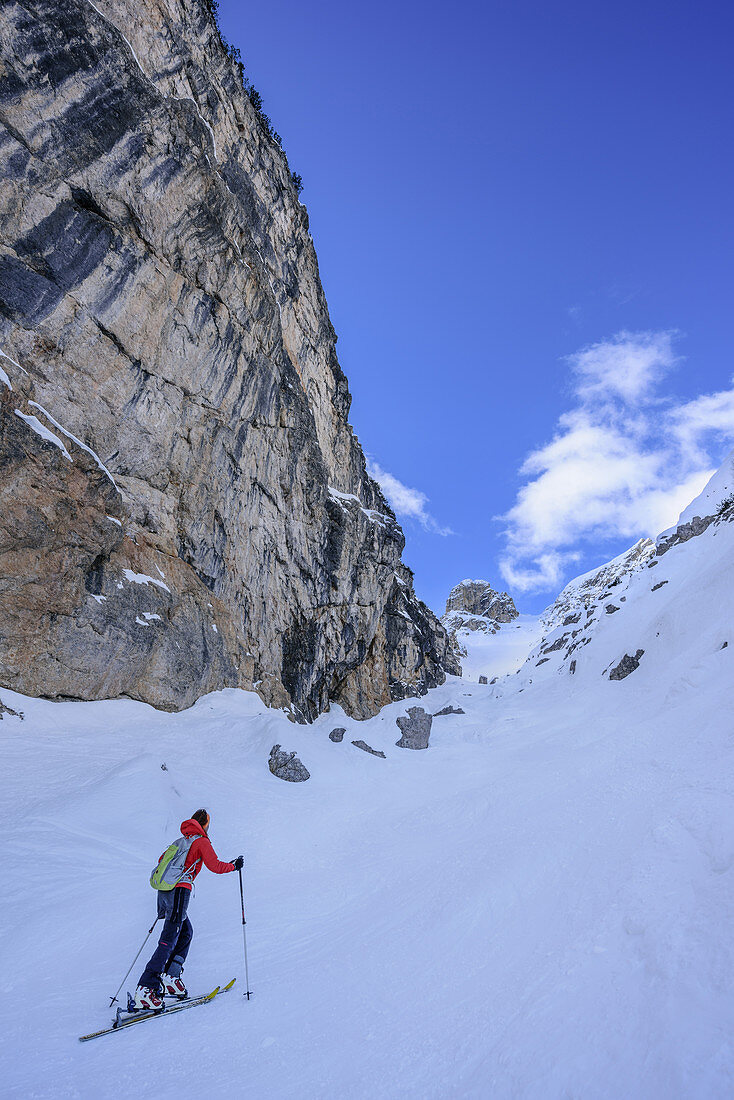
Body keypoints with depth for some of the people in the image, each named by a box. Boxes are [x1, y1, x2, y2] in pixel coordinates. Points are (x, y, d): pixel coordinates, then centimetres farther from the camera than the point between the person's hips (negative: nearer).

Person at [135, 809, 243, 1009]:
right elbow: (215, 866, -9)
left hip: (163, 892, 8)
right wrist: (234, 866, 6)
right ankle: (145, 989, -14)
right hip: (179, 891, -8)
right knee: (169, 940, -9)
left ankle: (170, 977, 11)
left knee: (186, 932, 17)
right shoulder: (202, 841, -1)